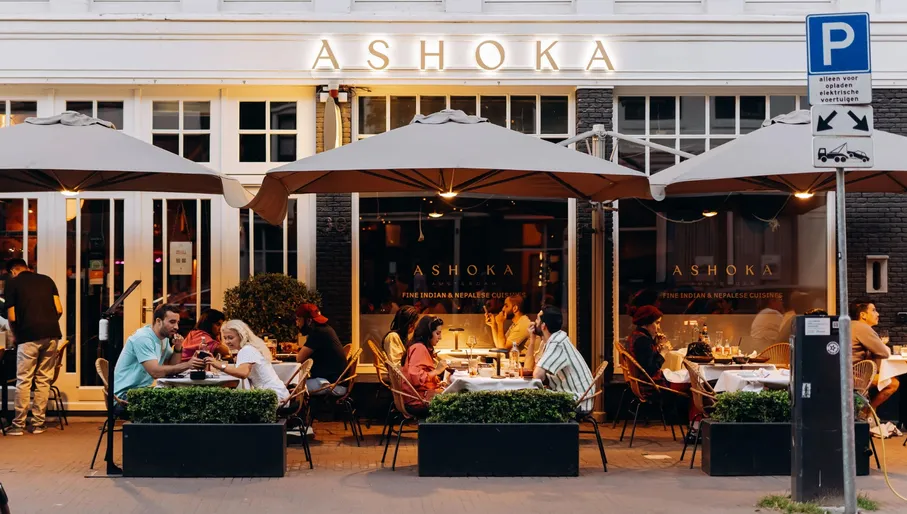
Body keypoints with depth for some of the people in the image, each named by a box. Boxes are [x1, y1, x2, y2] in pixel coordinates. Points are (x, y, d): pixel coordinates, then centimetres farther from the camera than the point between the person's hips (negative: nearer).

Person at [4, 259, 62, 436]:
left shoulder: (12, 283, 5)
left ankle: (19, 425, 5)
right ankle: (38, 423, 11)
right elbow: (59, 310, 8)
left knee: (24, 381, 3)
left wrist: (15, 334, 21)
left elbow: (12, 317, 3)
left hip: (29, 336, -3)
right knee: (43, 380, 9)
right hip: (51, 335, 3)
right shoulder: (47, 280, 15)